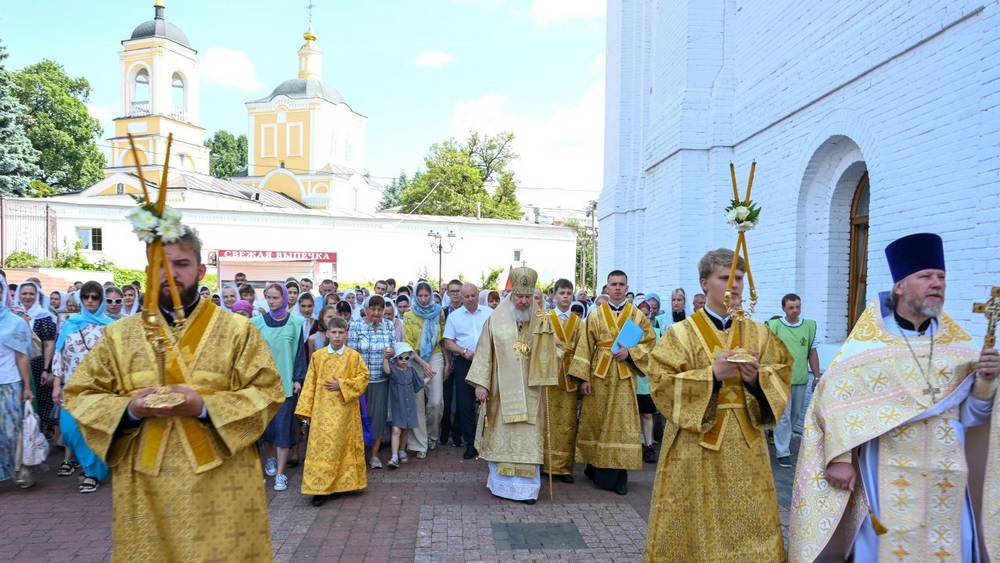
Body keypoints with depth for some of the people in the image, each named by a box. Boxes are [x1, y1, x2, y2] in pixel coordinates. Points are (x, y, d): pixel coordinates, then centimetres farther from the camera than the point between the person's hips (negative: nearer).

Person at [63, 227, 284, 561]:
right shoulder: (119, 335, 9)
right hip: (144, 487, 2)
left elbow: (267, 392, -4)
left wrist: (204, 407, -18)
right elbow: (78, 397, 9)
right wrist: (130, 408, -11)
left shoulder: (238, 330, 1)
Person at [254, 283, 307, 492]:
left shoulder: (294, 323, 0)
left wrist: (298, 379, -5)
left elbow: (300, 351, 1)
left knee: (283, 424, -3)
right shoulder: (258, 322, 4)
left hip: (286, 381, -2)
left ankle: (280, 473, 2)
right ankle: (271, 457, 36)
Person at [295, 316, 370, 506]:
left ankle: (344, 482, 21)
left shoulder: (353, 356, 0)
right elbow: (310, 384, 3)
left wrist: (342, 385, -11)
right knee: (321, 445, -3)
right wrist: (306, 409, 1)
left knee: (344, 444, 7)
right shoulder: (317, 355, 2)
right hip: (322, 409, 0)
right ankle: (320, 488, 1)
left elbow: (364, 376, 1)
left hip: (345, 409, 0)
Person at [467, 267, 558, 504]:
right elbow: (484, 352, -2)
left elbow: (549, 353, 8)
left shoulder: (542, 320, 0)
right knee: (501, 436, 8)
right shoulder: (496, 318, -4)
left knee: (528, 438, 4)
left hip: (529, 390, 1)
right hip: (502, 389, -1)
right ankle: (501, 482, 21)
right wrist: (480, 383, -7)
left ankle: (527, 487, 14)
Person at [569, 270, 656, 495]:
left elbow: (650, 342, 6)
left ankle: (618, 475, 9)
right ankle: (597, 469, 19)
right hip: (599, 375, 0)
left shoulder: (637, 316, 5)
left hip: (624, 376, 0)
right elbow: (585, 347, 0)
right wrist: (583, 378, -6)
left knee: (622, 422, 1)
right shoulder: (595, 315, 4)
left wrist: (630, 352, -12)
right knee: (597, 422, 5)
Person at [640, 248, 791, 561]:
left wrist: (757, 379, -14)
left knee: (749, 525, 9)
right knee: (697, 523, 4)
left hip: (746, 443, 4)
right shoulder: (680, 334, -6)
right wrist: (711, 375, -21)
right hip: (695, 444, -3)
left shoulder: (759, 333, 7)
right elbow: (661, 384, -12)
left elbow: (781, 375, 6)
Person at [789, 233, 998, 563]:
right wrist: (838, 457, -18)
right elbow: (834, 398, -13)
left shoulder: (958, 344, 4)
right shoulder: (868, 342, -9)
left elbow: (969, 416, 3)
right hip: (886, 479, -4)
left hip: (946, 482, 4)